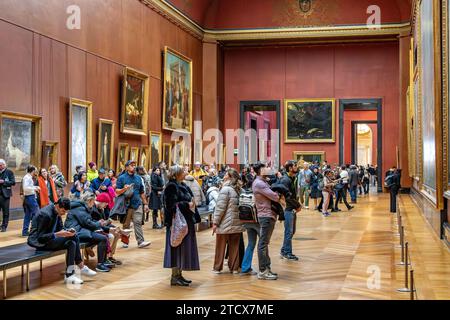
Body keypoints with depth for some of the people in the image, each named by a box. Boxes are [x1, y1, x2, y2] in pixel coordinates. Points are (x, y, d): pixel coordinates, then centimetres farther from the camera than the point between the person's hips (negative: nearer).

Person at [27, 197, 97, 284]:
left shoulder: (57, 212, 3)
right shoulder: (46, 214, -23)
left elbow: (60, 229, 10)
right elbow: (40, 237, -22)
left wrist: (67, 232, -13)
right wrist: (58, 234, -30)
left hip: (49, 238, 9)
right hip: (39, 242, -9)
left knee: (72, 242, -13)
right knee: (72, 238, -22)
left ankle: (70, 274, -9)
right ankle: (81, 268, -14)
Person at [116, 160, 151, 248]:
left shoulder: (138, 178, 14)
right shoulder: (122, 178, 1)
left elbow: (142, 192, 18)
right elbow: (117, 191, -3)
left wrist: (145, 204, 14)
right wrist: (124, 189, -23)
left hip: (137, 204, 2)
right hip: (127, 205, -2)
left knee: (138, 223, -6)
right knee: (126, 224, 7)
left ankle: (140, 241, -9)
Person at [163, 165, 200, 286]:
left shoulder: (183, 186, 15)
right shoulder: (171, 187, -12)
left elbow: (190, 200, 19)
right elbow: (172, 205, -20)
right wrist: (187, 204, -18)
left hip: (186, 222, 9)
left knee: (185, 248, 11)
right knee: (177, 248, -4)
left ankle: (179, 274, 19)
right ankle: (175, 276, 3)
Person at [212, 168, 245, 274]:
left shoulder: (225, 189, -14)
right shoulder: (238, 190, 6)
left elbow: (220, 207, -15)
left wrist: (215, 222, -10)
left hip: (225, 223, -6)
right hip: (237, 223, 6)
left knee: (221, 246, 6)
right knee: (235, 246, 11)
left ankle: (217, 268, 13)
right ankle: (234, 268, 14)